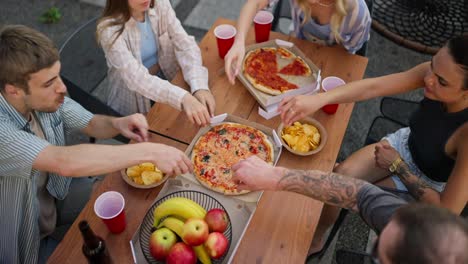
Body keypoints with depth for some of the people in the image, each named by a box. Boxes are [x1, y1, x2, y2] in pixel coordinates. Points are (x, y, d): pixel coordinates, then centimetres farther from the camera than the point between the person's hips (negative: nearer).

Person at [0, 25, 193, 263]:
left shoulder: (47, 98, -16)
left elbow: (91, 124, 0)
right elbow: (64, 162, -47)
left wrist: (117, 124, -23)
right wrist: (150, 152, -45)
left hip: (55, 195, 6)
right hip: (24, 243, -5)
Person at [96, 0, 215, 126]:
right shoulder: (110, 29, -25)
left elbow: (185, 45, -17)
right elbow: (135, 78, -35)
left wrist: (199, 87, -35)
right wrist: (183, 98, -51)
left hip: (167, 80, 4)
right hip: (135, 100, -4)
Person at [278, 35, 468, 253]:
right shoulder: (438, 71, -28)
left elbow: (447, 211, -32)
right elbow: (372, 87, -27)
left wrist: (397, 166, -22)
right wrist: (319, 98, -43)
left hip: (430, 185, -4)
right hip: (405, 144, 4)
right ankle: (316, 238, 18)